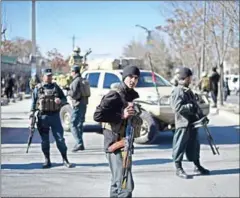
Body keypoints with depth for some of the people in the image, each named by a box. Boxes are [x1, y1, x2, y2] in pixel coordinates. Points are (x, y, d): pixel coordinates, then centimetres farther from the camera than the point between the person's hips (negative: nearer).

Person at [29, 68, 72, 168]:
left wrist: (60, 101, -11)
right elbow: (34, 101, 6)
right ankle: (47, 161, 16)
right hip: (43, 116, 0)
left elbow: (64, 99, 11)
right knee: (45, 140, 6)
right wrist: (32, 111, -8)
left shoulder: (56, 87, 9)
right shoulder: (38, 88, 6)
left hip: (55, 116, 0)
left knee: (60, 138, 0)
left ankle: (65, 159, 10)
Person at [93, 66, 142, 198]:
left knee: (118, 182, 21)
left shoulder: (134, 95, 11)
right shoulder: (114, 96, -14)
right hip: (116, 145, -9)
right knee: (126, 185, -15)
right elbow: (97, 116, -22)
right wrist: (122, 115, -26)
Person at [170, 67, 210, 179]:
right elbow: (177, 107, -23)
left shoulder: (188, 90, 16)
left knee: (194, 145, 17)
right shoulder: (178, 91, -13)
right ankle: (179, 169, 10)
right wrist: (192, 106, -20)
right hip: (183, 124, -9)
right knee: (180, 147, 1)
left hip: (193, 123, 9)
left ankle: (197, 166, 29)